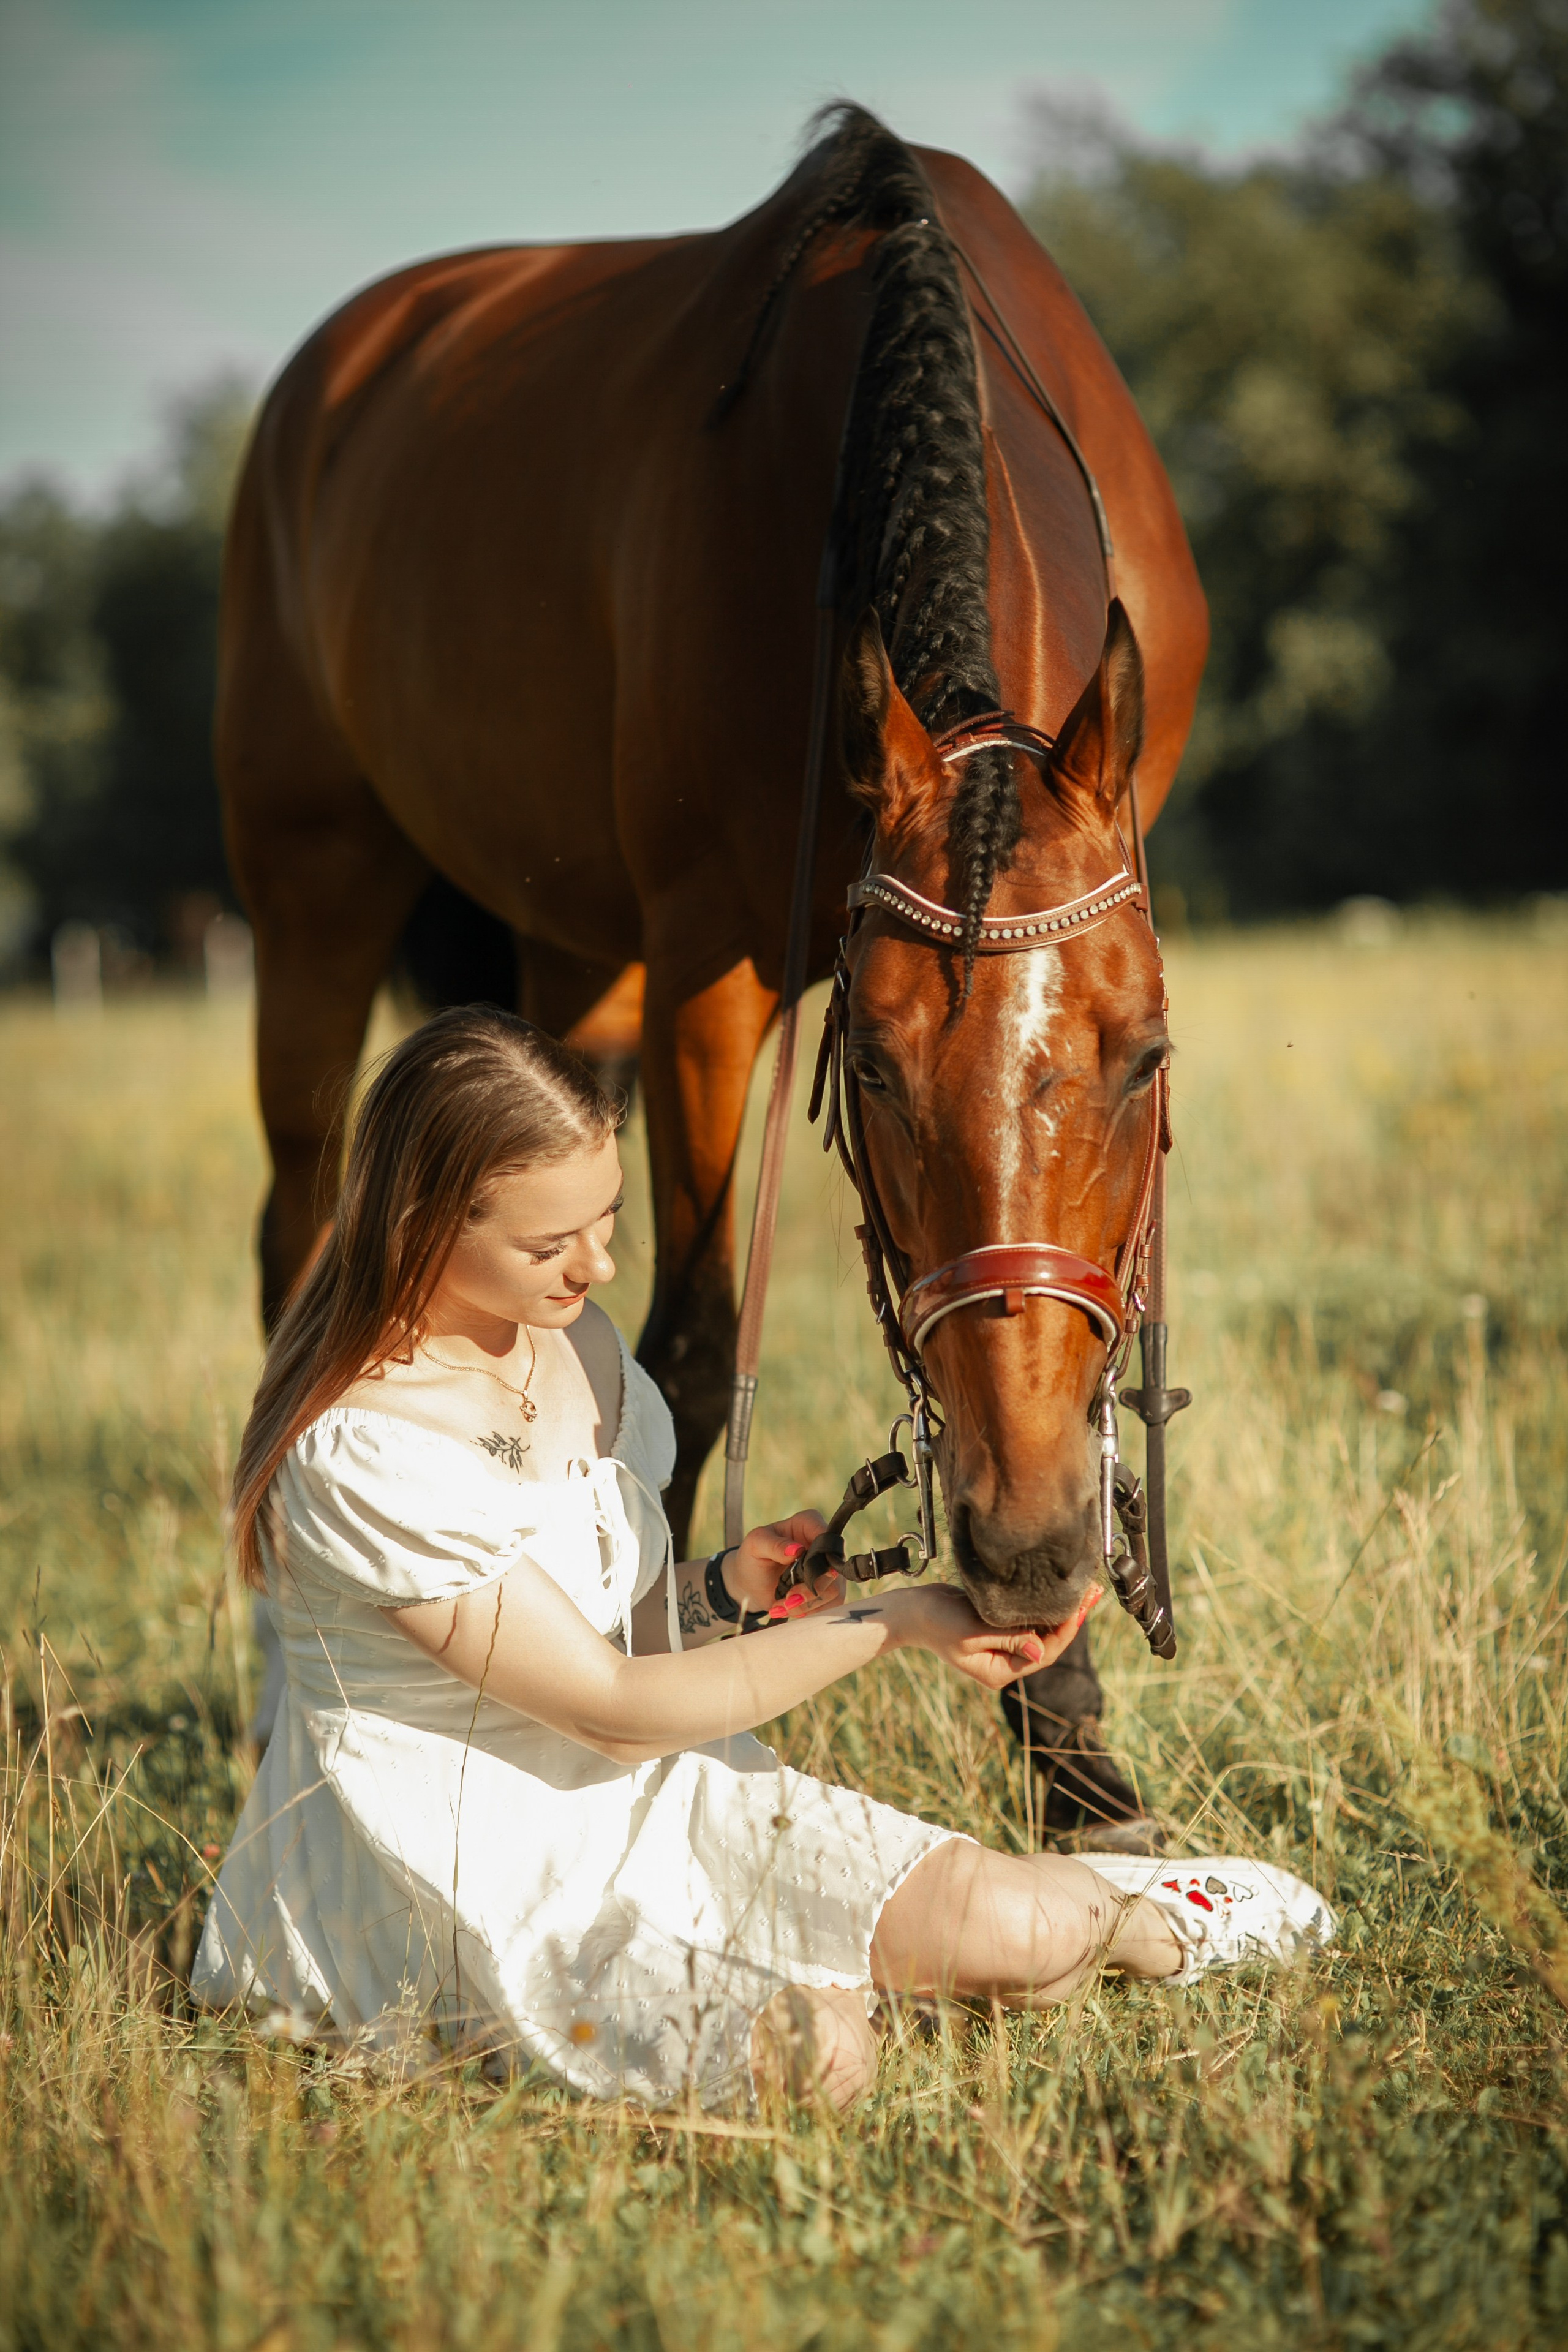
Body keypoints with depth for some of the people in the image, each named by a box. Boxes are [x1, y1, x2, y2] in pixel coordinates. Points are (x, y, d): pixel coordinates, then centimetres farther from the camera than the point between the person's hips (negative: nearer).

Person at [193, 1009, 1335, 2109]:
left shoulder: (573, 1341, 2)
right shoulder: (362, 1453, -25)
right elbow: (612, 1711, -20)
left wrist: (728, 1591, -8)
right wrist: (887, 1621, -16)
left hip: (636, 1800, 8)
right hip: (452, 1864, -7)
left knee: (1003, 1921, -11)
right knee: (816, 2054, -29)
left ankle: (1127, 1917, 22)